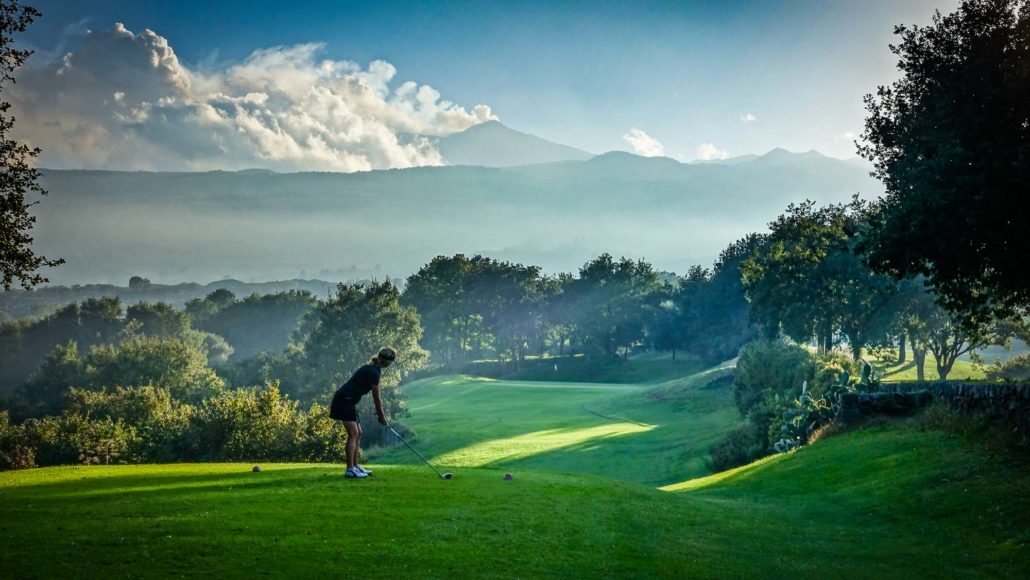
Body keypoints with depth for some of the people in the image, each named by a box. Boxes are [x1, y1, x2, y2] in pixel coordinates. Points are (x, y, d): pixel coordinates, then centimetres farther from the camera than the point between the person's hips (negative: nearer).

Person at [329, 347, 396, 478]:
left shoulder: (372, 369, 11)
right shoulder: (373, 372, -18)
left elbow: (375, 397, 16)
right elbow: (376, 398, -10)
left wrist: (379, 413, 15)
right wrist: (381, 416, 0)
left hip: (348, 401, 10)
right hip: (344, 400, -10)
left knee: (358, 433, 12)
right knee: (353, 434, -12)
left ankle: (355, 466, 16)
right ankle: (350, 469, -14)